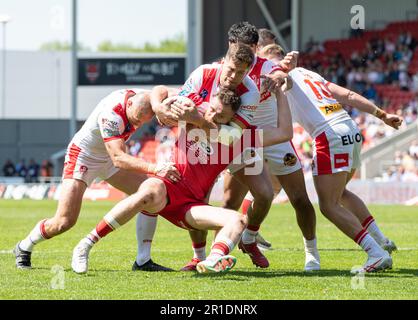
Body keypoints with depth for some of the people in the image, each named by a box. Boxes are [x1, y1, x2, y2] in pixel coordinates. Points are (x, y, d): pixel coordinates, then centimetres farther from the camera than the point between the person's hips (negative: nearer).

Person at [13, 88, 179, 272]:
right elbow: (118, 158, -46)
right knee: (65, 221, -14)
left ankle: (144, 261, -5)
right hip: (82, 156, -7)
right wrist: (155, 169, -58)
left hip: (108, 159, 7)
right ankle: (24, 248, 15)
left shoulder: (143, 98, -18)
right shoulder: (111, 114, -38)